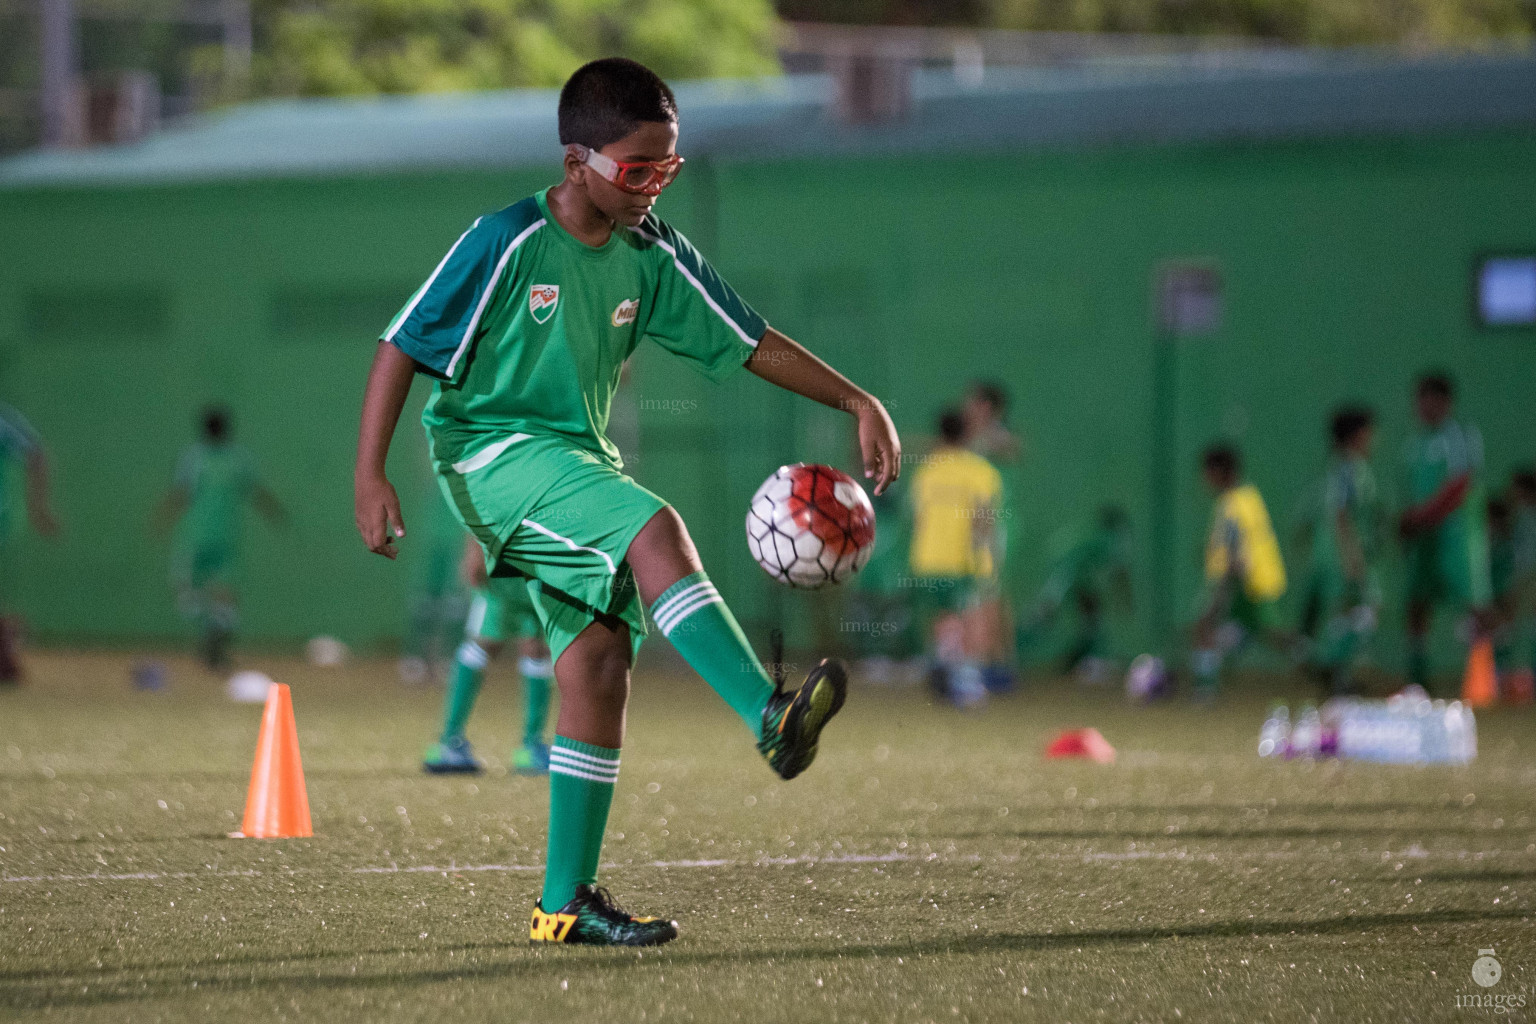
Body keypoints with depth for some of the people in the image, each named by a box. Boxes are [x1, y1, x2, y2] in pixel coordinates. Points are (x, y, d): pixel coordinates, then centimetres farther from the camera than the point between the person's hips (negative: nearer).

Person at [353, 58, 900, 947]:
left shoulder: (653, 255, 2)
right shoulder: (508, 243, -14)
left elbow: (749, 342, 7)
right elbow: (403, 347, -12)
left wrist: (858, 402, -1)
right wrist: (370, 476, -17)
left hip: (583, 461, 7)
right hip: (492, 449, -7)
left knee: (600, 661, -3)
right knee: (656, 530, -30)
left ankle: (567, 902, 1)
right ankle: (772, 716, -41)